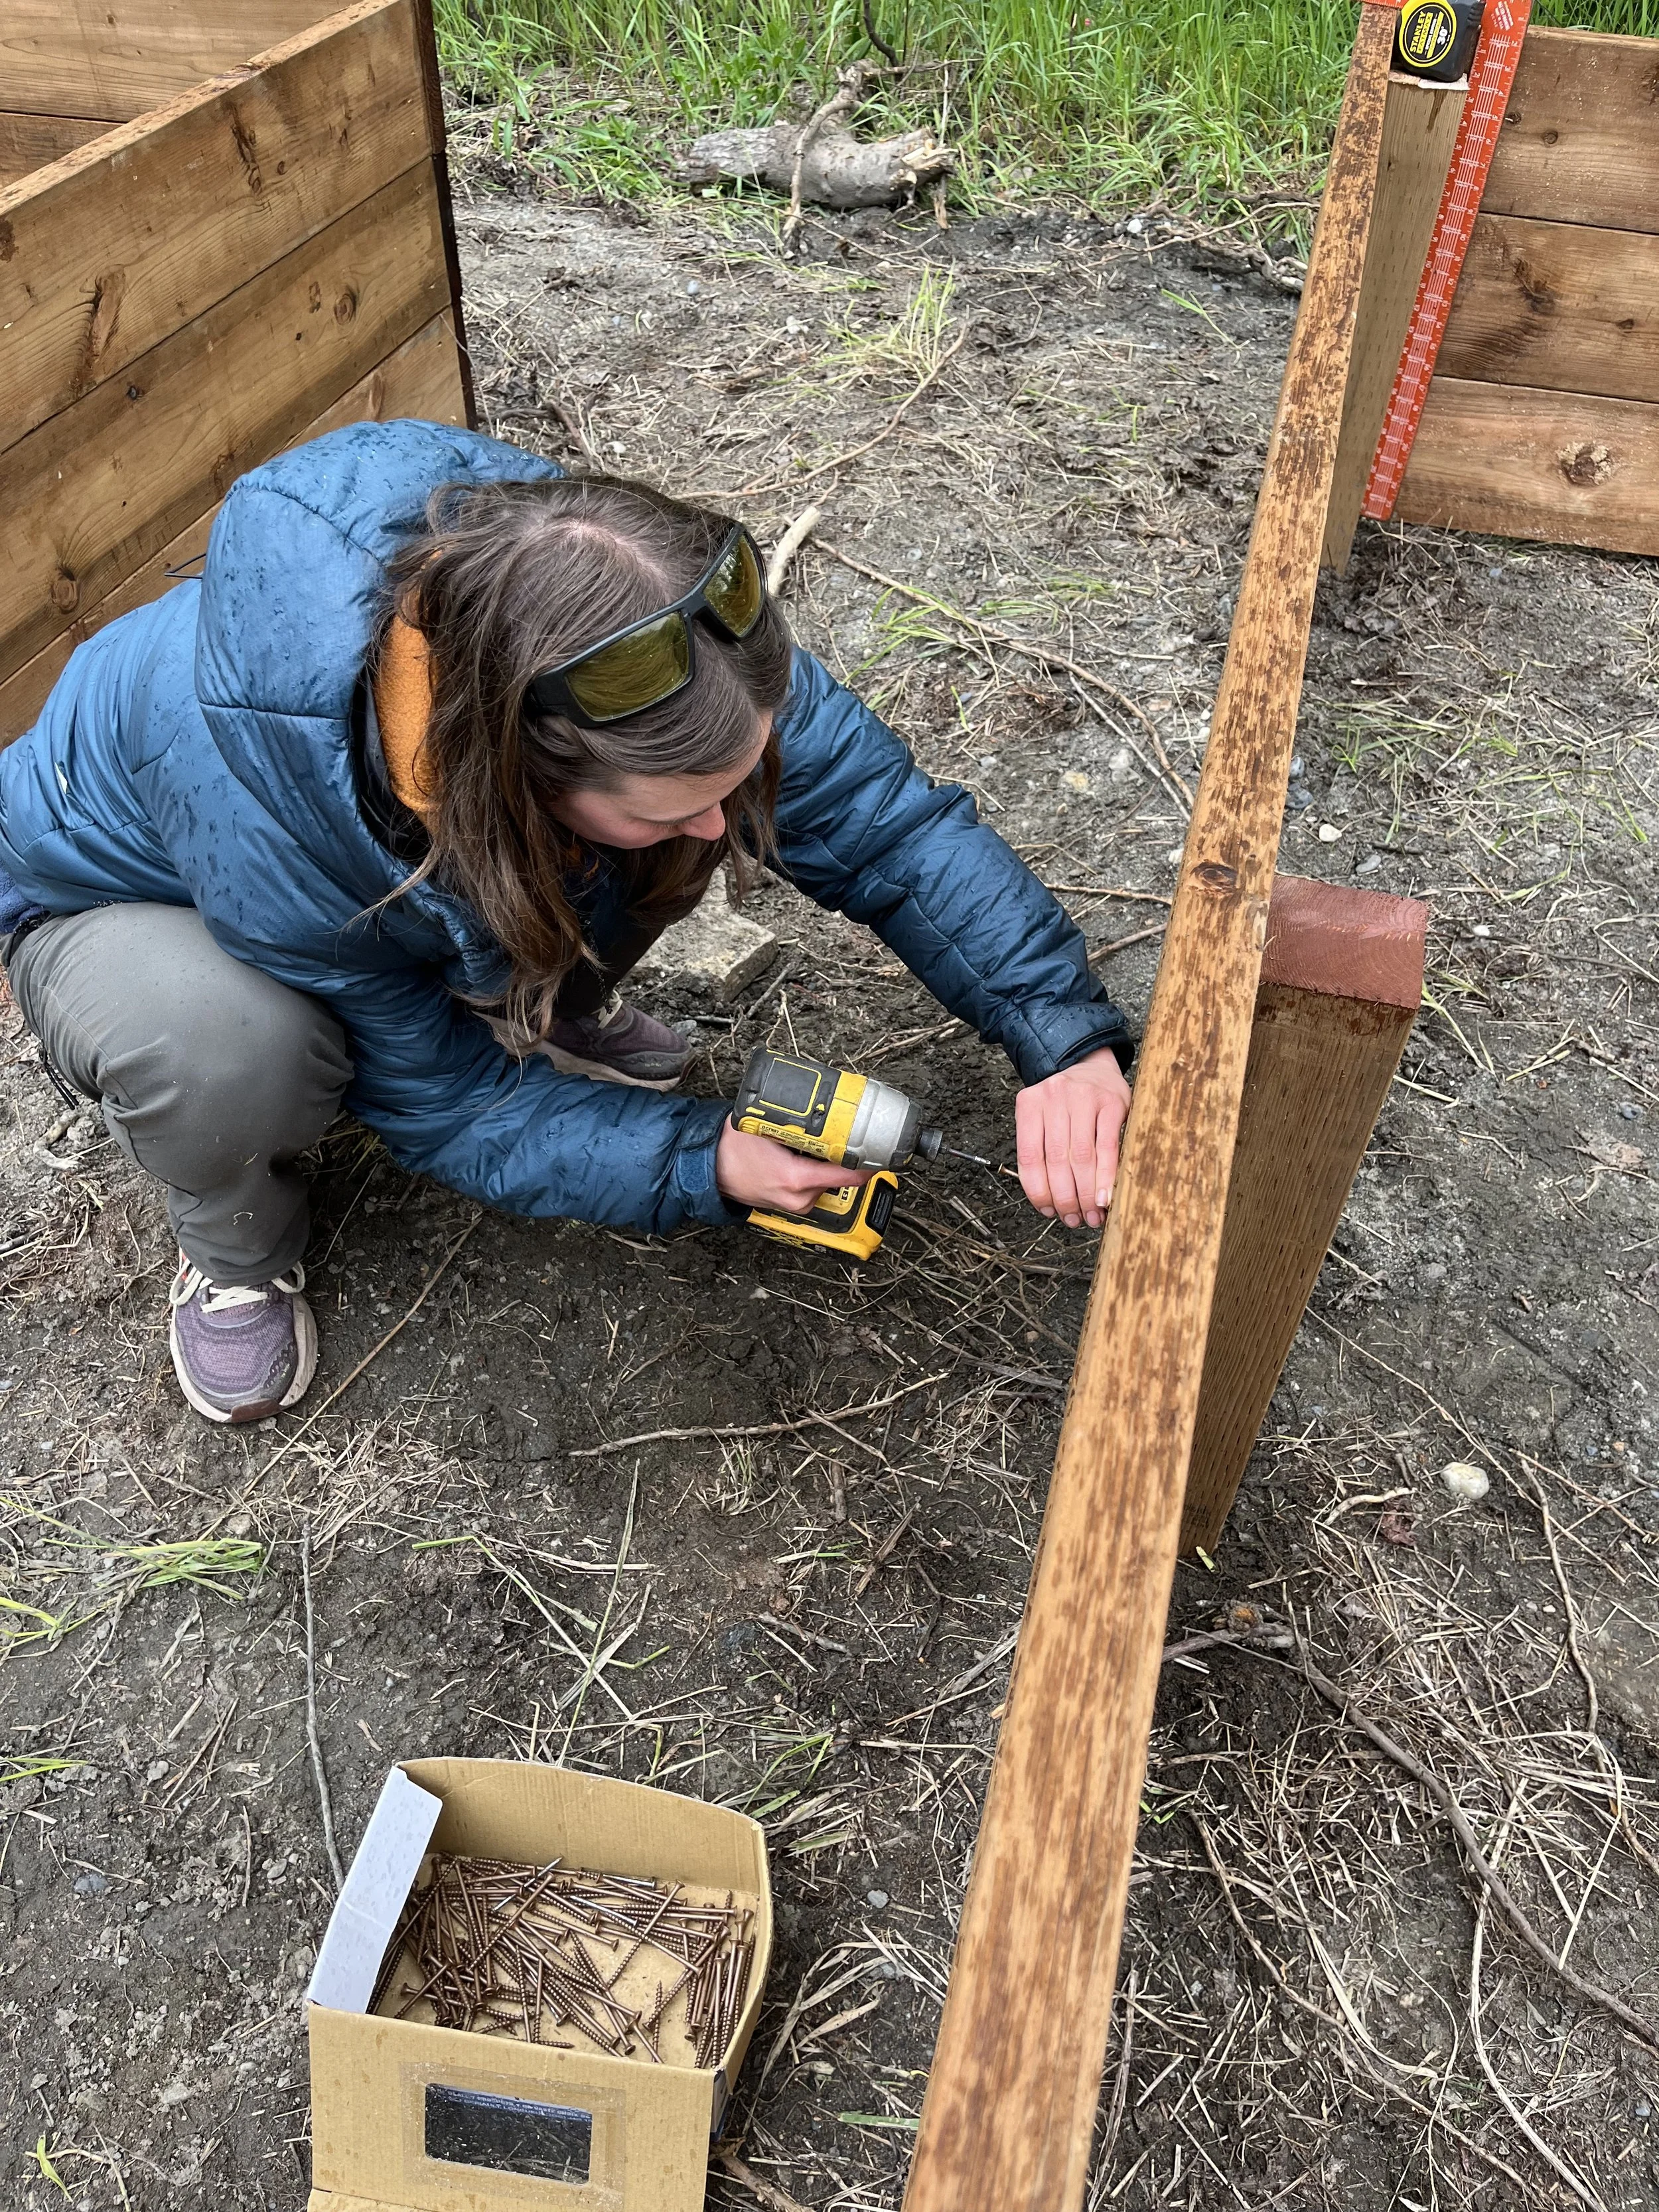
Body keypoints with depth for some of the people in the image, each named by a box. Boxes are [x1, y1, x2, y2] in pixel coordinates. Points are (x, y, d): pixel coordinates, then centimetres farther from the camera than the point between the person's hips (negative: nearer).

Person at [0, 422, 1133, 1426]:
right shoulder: (266, 805, -44)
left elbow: (887, 817, -24)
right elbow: (439, 1099, -27)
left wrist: (1063, 1029, -37)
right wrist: (699, 1163, -34)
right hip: (135, 899, -4)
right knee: (224, 1054, -40)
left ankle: (546, 1012, 7)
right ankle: (237, 1249, -3)